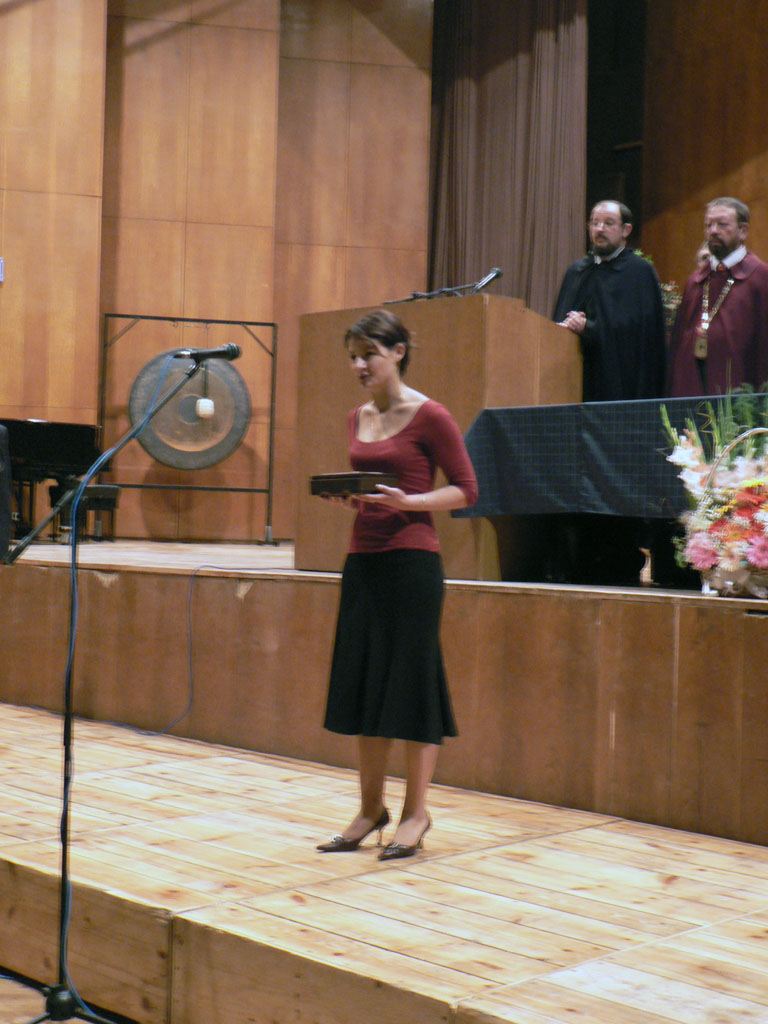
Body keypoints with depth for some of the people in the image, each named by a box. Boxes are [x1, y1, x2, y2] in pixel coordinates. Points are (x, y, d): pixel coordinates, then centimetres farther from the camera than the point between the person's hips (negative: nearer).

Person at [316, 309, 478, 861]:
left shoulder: (429, 416, -8)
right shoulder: (358, 418, 13)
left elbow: (466, 490, -6)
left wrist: (407, 501, -19)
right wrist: (347, 498, 1)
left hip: (411, 561, -7)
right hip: (362, 560, 7)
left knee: (411, 681, -1)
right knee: (362, 684, 9)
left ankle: (416, 813, 11)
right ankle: (371, 808, 20)